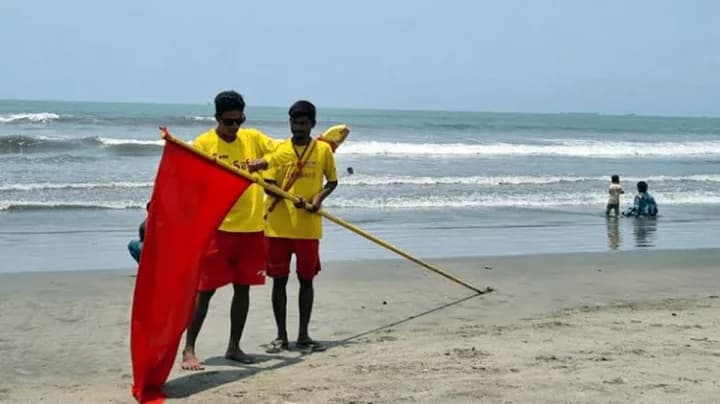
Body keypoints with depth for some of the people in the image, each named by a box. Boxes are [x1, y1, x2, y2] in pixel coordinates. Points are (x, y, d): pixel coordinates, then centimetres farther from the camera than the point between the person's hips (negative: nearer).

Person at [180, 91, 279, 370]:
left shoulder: (253, 138, 7)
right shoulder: (202, 144, -5)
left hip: (251, 227, 4)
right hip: (217, 227, -4)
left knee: (243, 287, 11)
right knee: (205, 289, -2)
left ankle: (234, 347, 23)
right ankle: (189, 349, 7)